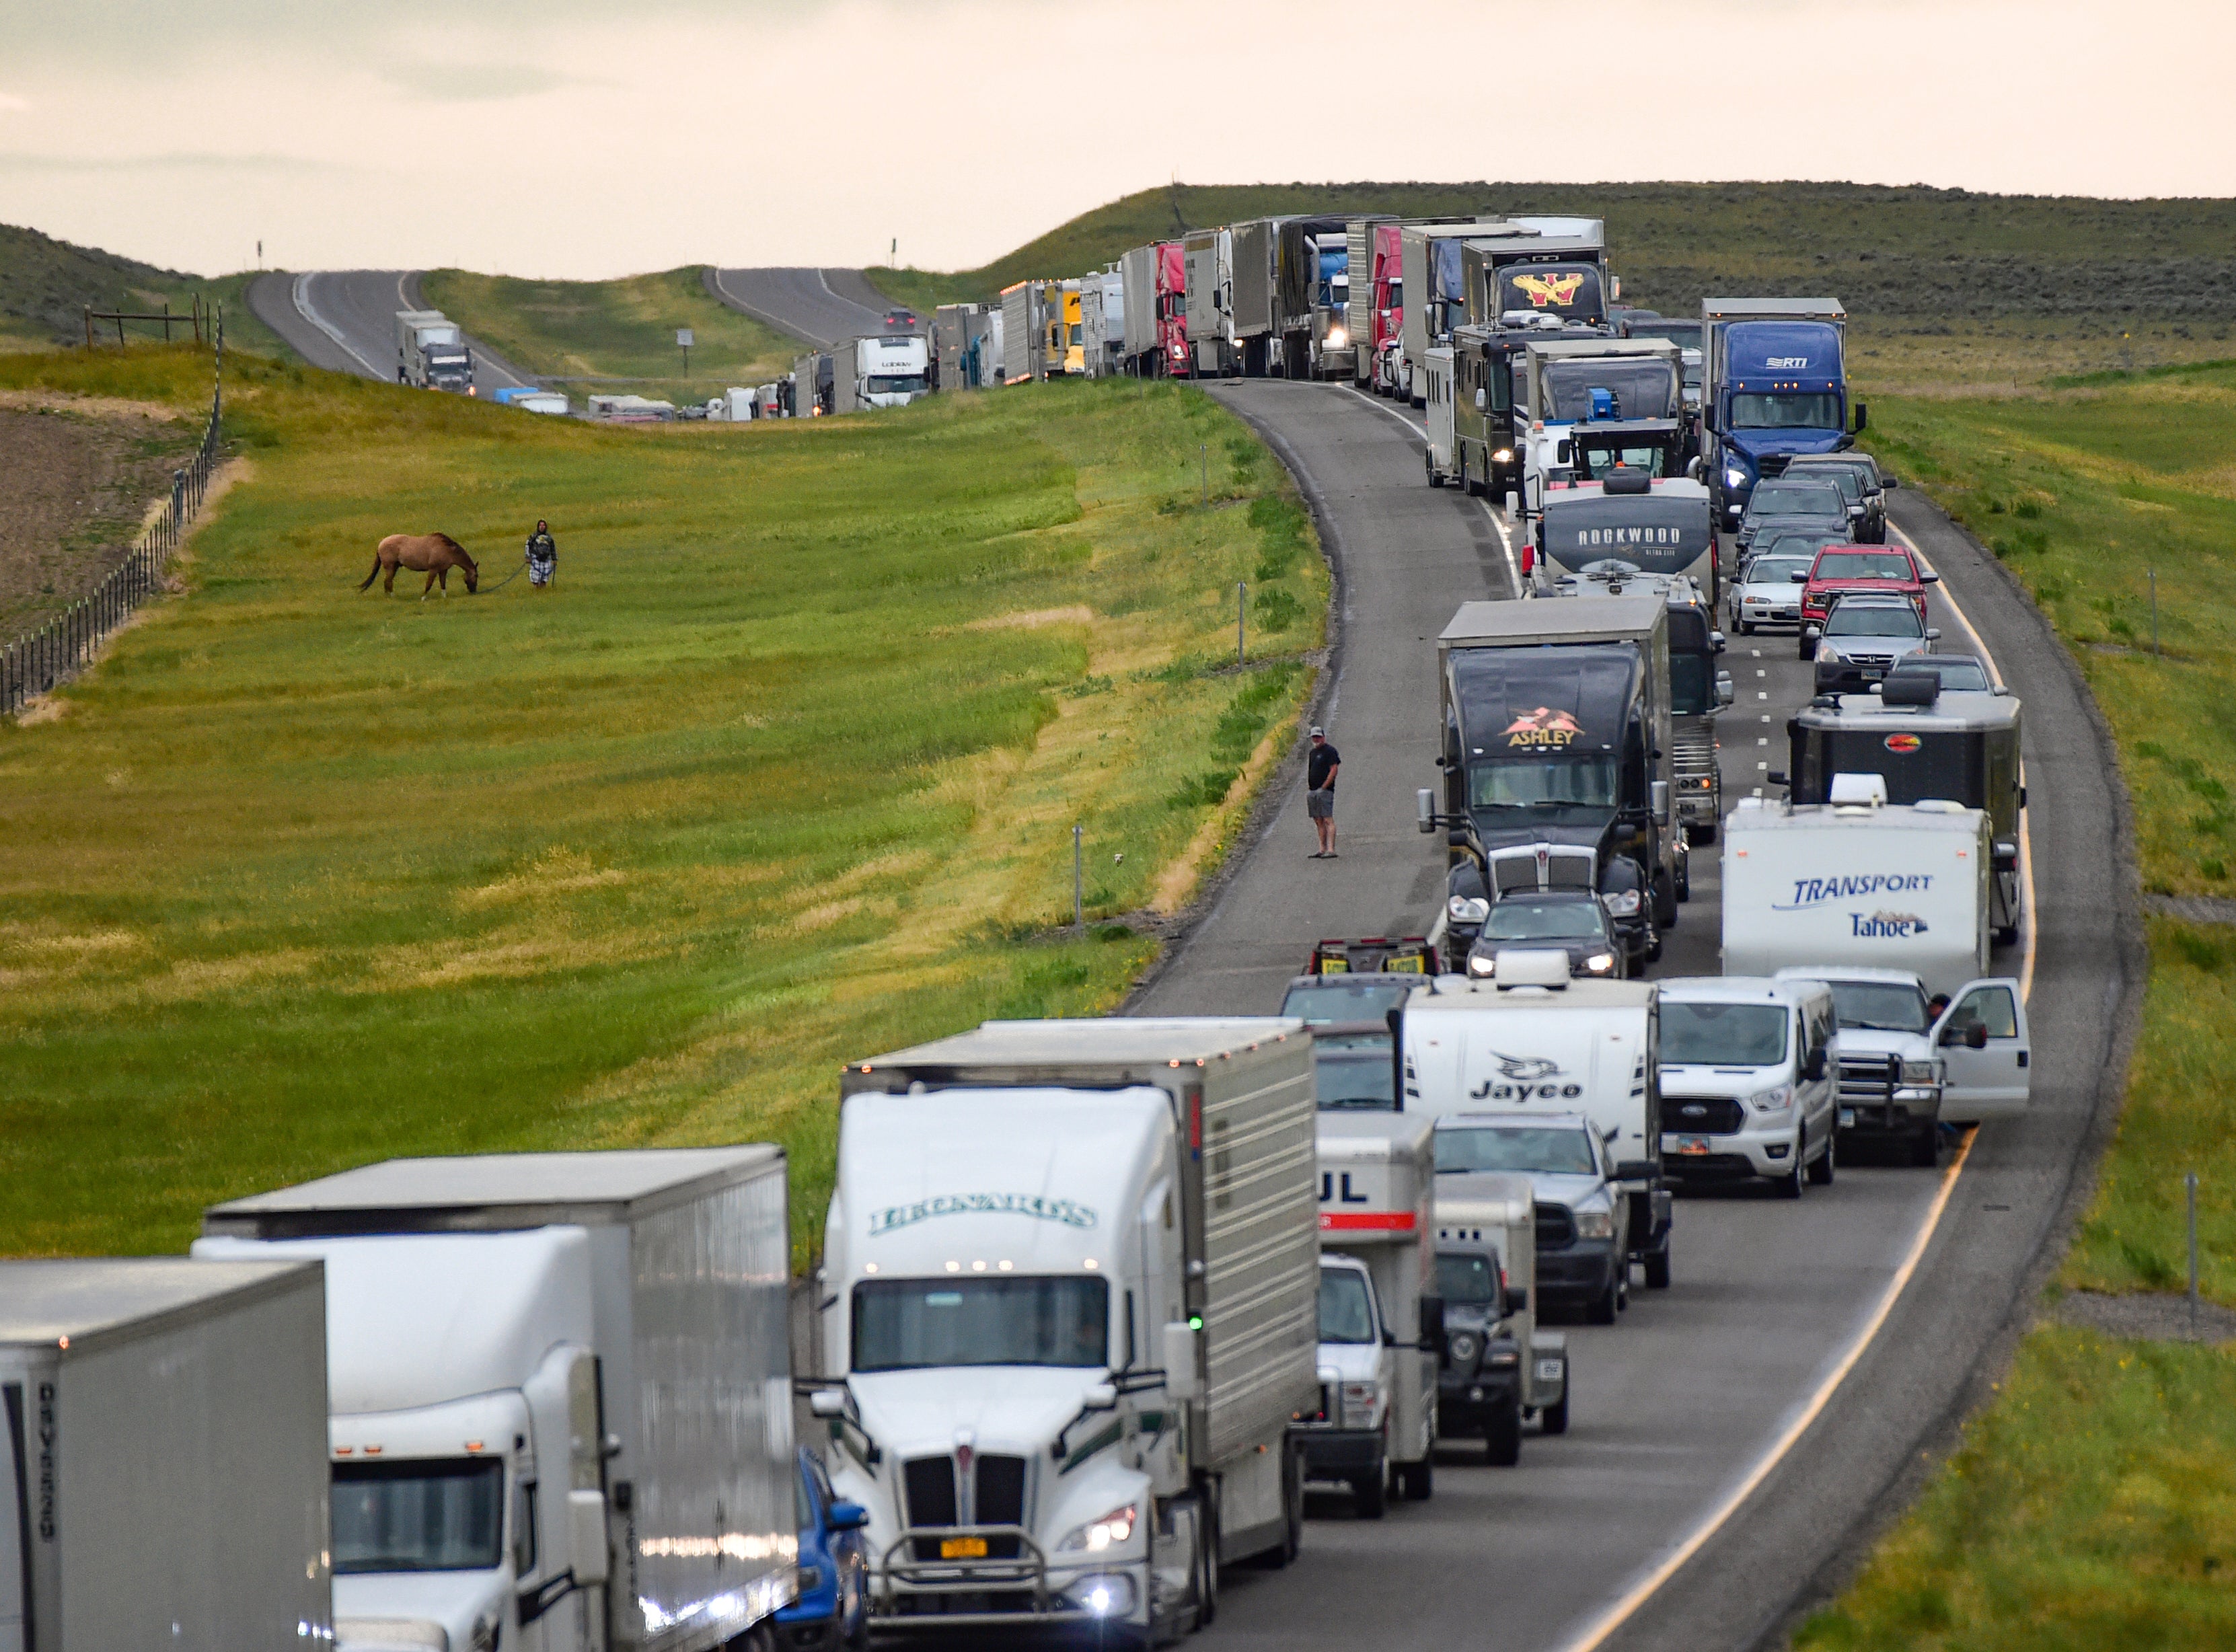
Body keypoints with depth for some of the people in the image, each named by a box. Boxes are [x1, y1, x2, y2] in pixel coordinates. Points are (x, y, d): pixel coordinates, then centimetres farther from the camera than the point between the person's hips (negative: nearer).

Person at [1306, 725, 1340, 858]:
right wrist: (1308, 788, 12)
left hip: (1325, 791, -9)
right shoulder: (1312, 753, 19)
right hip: (1313, 791, 9)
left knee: (1328, 820, -13)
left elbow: (1333, 770, -12)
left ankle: (1331, 850, -17)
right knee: (1318, 821, 8)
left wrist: (1323, 788, -15)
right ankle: (1322, 849, 11)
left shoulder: (1330, 751, -6)